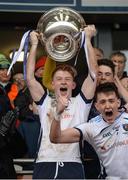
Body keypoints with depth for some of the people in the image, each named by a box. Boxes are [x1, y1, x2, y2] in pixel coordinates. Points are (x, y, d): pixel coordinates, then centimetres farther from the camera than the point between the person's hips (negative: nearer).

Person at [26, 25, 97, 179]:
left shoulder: (80, 103, 15)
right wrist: (34, 45, 11)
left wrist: (88, 39, 8)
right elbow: (30, 78, 10)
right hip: (44, 165, 1)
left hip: (72, 165, -1)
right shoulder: (45, 102, 18)